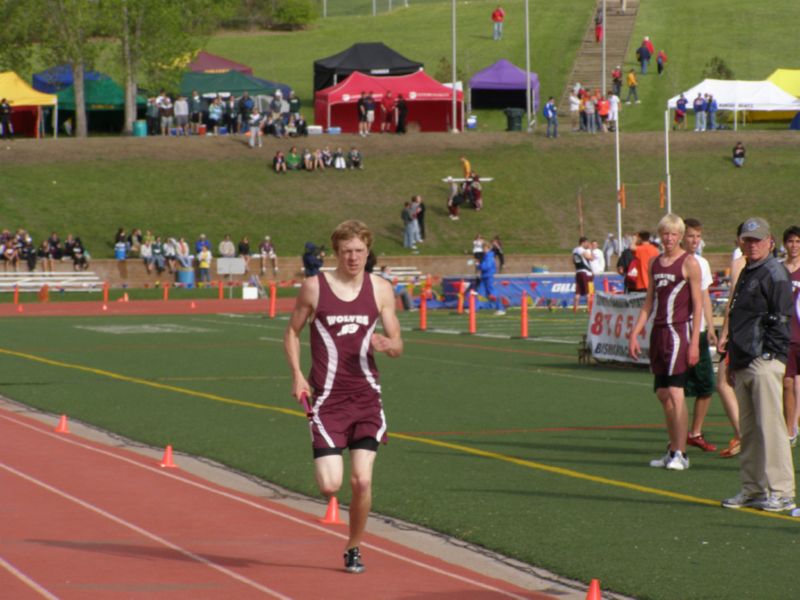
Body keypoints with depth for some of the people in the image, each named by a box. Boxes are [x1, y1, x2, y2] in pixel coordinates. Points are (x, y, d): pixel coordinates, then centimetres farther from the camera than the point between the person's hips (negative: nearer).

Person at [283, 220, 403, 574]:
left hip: (366, 398, 2)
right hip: (327, 399, -2)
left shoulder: (380, 289, 4)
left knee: (362, 481, -6)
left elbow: (397, 346, 8)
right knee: (330, 487, -10)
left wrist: (385, 345, -16)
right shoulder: (314, 287, -2)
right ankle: (326, 461, 28)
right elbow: (292, 333, 8)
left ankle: (353, 548, 15)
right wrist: (297, 376, -6)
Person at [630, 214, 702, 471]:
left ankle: (681, 454, -10)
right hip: (658, 330, 7)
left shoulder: (689, 263, -5)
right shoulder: (655, 263, 14)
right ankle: (673, 450, 17)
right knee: (662, 394, 8)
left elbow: (698, 303, -7)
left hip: (679, 330, -7)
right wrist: (635, 334, 11)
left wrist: (694, 342, -13)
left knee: (675, 392, -12)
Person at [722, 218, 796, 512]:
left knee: (770, 427, -10)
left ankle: (781, 492, -10)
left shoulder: (775, 274, -7)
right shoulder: (746, 274, 21)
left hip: (765, 363, -9)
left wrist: (768, 356, -17)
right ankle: (752, 489, 16)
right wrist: (733, 362, 22)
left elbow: (781, 321, -12)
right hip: (744, 363, 9)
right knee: (748, 430, 11)